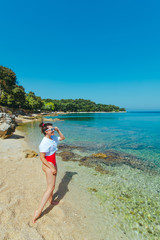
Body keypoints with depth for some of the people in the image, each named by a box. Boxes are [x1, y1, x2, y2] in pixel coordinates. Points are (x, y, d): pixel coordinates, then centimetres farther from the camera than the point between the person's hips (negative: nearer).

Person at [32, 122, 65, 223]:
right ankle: (39, 211, 6)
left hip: (53, 164, 8)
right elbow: (42, 157, -23)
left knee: (52, 185, 23)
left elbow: (62, 138, 16)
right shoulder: (44, 143, -24)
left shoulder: (53, 138, 0)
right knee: (50, 187, -3)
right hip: (48, 165, -8)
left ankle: (50, 200, 45)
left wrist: (58, 130, 0)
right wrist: (51, 168, -22)